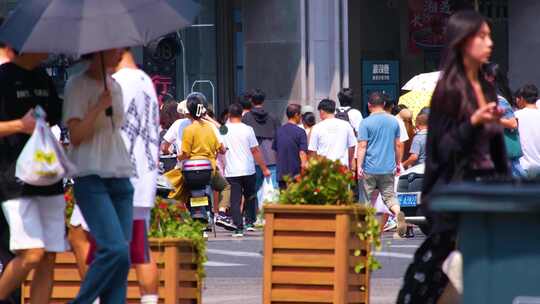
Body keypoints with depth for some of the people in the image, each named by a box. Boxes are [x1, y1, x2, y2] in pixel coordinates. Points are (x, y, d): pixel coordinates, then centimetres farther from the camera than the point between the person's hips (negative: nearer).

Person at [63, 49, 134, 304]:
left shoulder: (114, 86, 16)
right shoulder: (78, 85, -6)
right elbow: (76, 136, -11)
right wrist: (99, 107, -21)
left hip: (119, 177, 8)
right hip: (91, 179, -7)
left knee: (121, 252, -1)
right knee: (116, 250, -19)